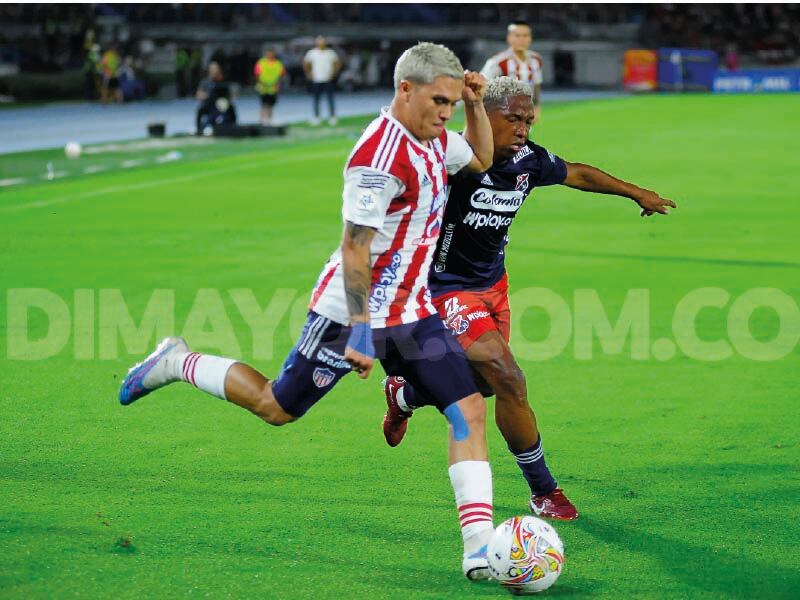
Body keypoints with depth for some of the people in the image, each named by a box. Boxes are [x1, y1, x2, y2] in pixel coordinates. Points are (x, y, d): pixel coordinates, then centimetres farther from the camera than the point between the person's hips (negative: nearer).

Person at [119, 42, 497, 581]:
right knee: (276, 408, 7)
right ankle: (178, 364, 30)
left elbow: (482, 160, 25)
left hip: (411, 312, 8)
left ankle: (480, 547, -7)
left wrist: (476, 104, 6)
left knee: (470, 409, -5)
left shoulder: (433, 138, 3)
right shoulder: (381, 156, -25)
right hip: (351, 312, -8)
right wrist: (360, 333, -27)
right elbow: (355, 250, -26)